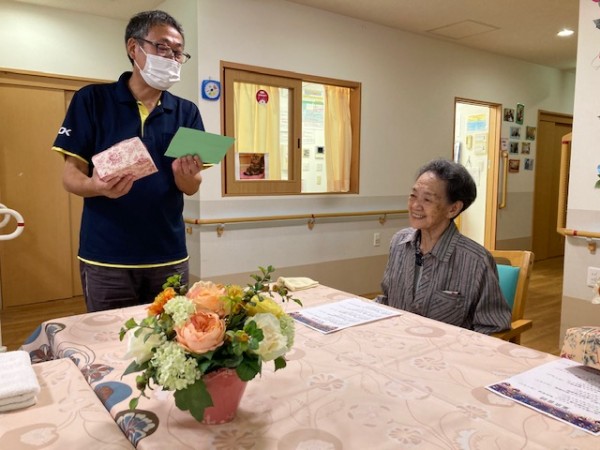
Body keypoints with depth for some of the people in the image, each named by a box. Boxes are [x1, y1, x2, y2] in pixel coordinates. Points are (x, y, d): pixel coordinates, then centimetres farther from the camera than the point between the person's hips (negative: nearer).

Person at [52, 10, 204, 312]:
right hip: (106, 259, -2)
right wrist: (98, 186, -25)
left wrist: (185, 174, -23)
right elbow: (71, 175, -3)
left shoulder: (186, 112, 4)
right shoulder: (92, 100, -2)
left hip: (169, 257, 2)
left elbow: (192, 187, 0)